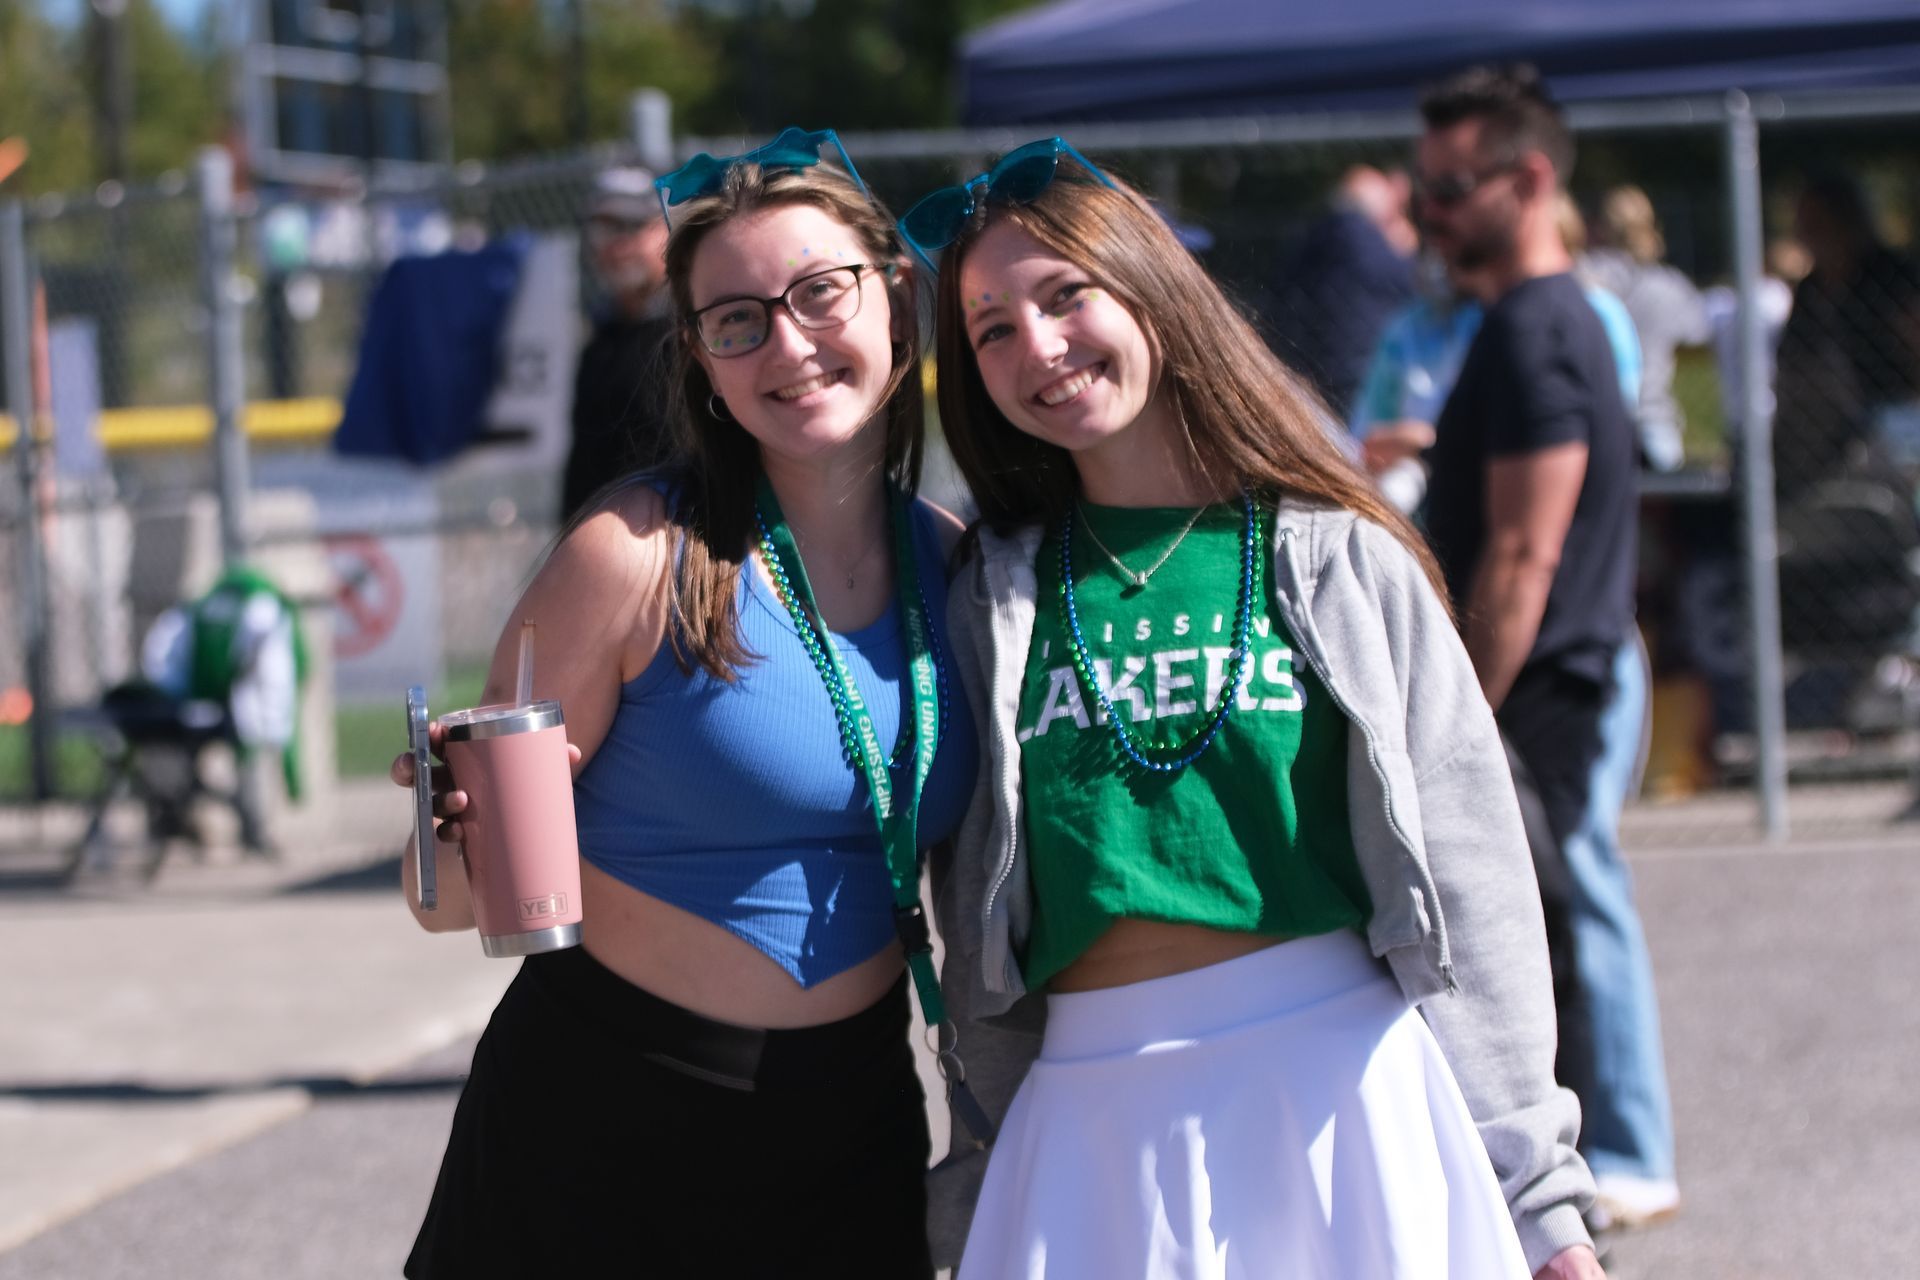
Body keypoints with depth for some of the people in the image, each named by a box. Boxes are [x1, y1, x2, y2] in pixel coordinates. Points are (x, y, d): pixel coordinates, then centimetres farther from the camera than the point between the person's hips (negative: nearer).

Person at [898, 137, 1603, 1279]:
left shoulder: (1336, 557, 2)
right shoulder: (992, 600, 8)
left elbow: (1468, 883, 2)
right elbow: (976, 924, 11)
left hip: (1343, 1086, -2)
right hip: (1093, 1123, 2)